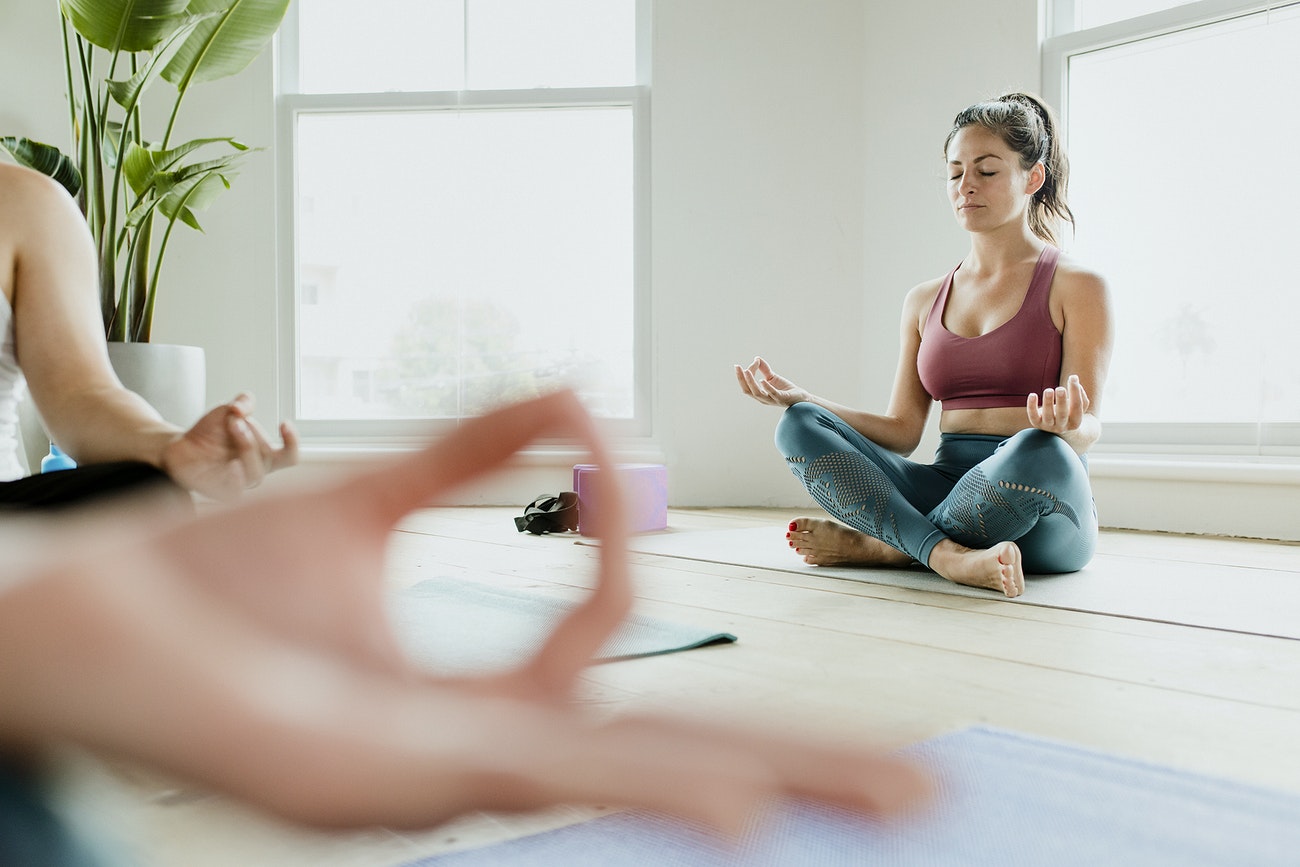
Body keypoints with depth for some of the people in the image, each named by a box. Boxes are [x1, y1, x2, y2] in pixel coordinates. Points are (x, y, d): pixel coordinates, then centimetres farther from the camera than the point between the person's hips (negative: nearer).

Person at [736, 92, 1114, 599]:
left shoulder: (1077, 287, 3)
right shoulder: (924, 302, 17)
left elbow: (1086, 433, -5)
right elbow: (902, 432, 13)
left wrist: (1065, 426, -30)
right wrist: (798, 398, 1)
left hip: (1044, 522, -4)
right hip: (945, 492, 4)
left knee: (1038, 451, -39)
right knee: (799, 426, -15)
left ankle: (878, 546, -18)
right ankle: (948, 555, -33)